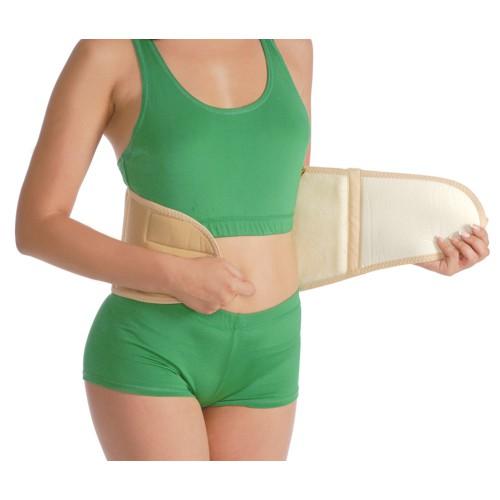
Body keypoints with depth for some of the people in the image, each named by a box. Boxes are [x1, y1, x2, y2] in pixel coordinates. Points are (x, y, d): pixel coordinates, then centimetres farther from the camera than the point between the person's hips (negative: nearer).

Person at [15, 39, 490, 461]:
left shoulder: (288, 45, 8)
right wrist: (175, 275, -22)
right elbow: (35, 228, -10)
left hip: (259, 357, 5)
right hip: (149, 355, -5)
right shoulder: (106, 51, -8)